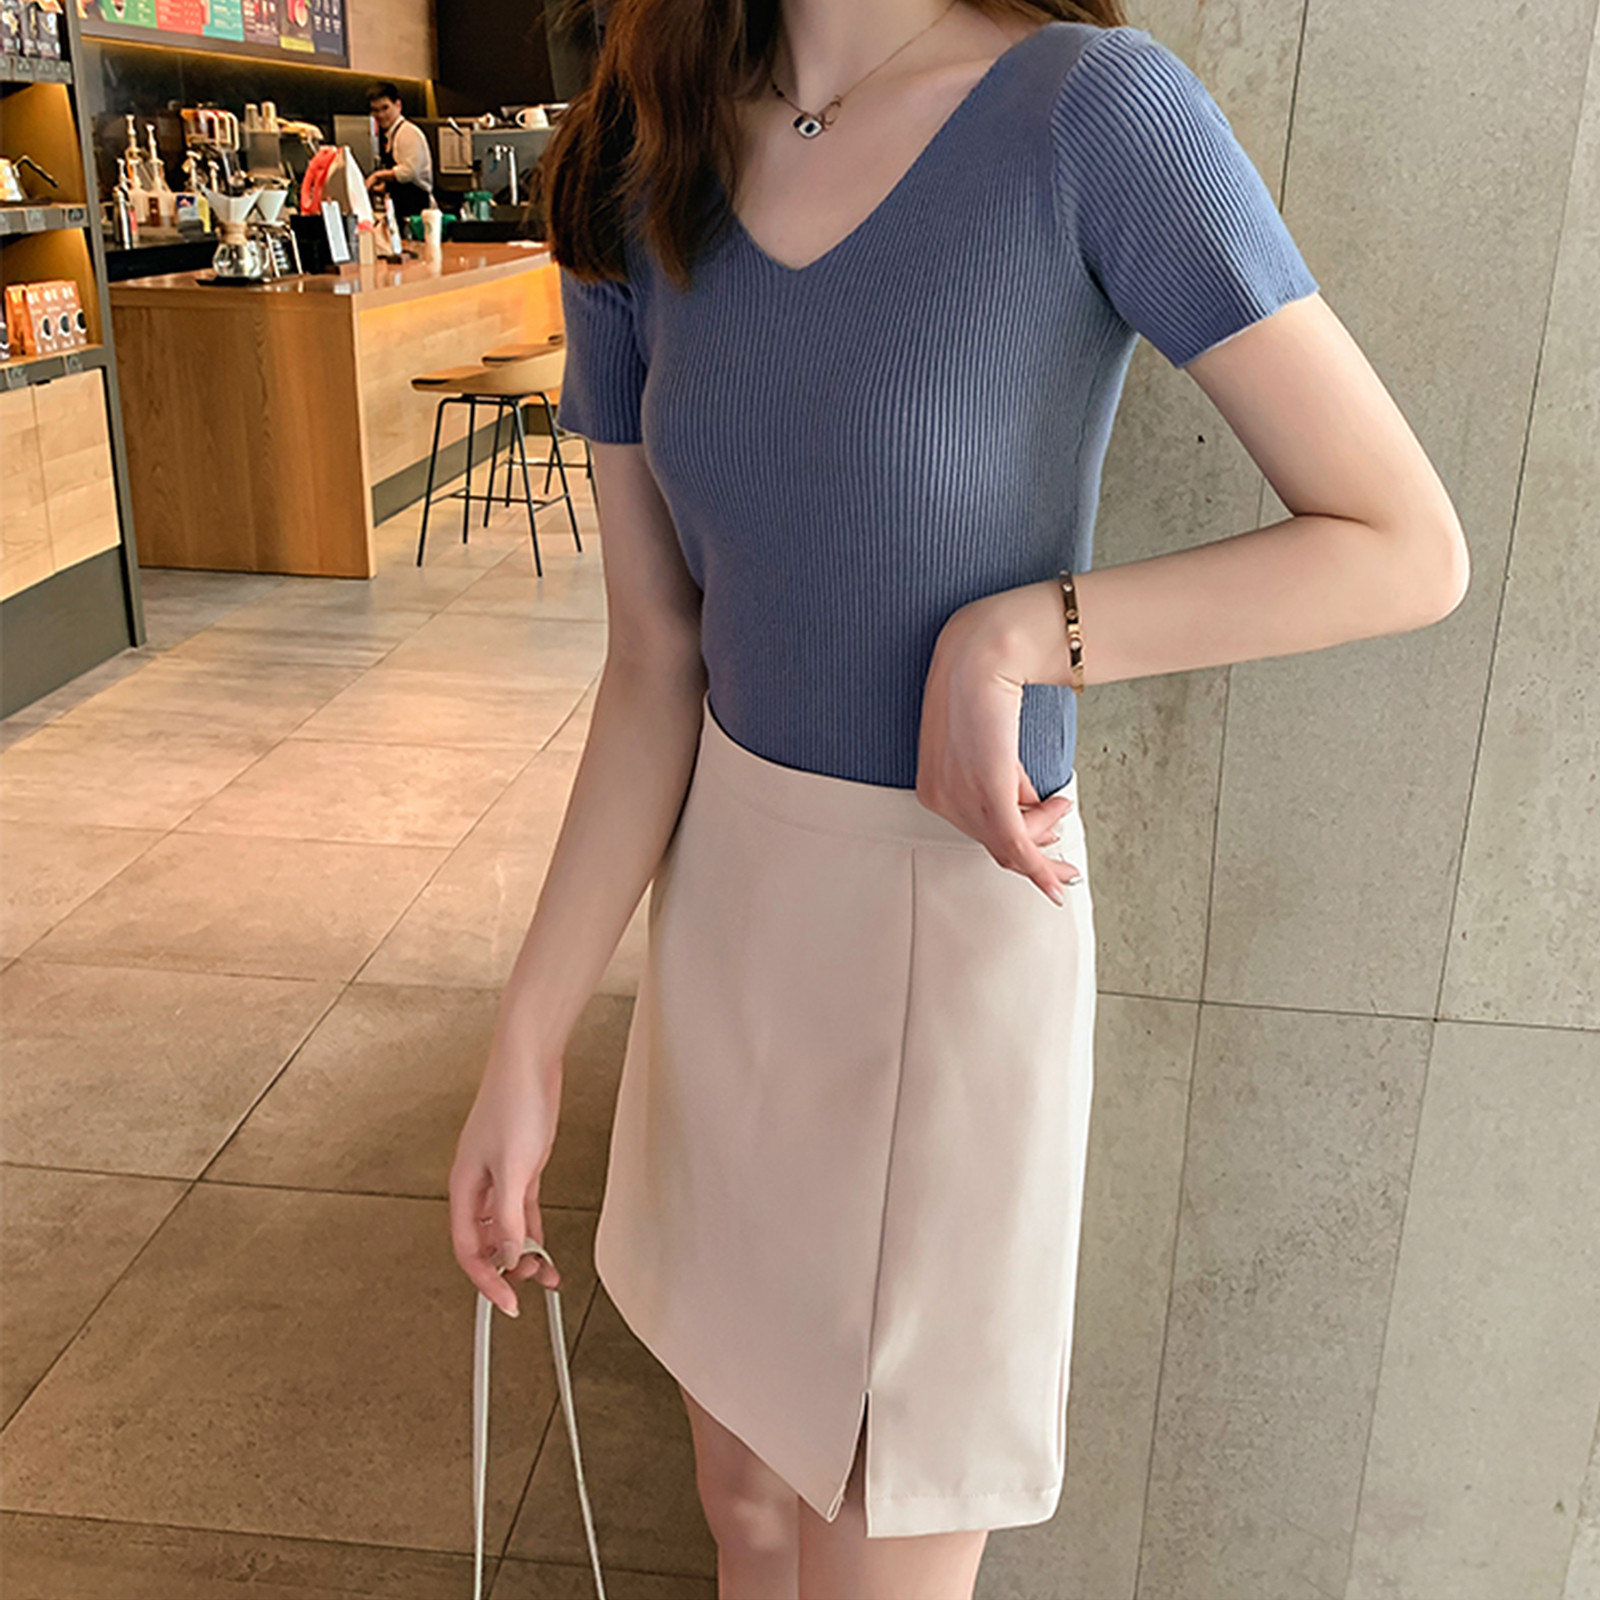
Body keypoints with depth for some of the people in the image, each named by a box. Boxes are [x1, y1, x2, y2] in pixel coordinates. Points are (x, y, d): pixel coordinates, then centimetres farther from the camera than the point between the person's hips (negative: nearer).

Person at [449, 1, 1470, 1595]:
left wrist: (1013, 636, -18)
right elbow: (653, 666, 0)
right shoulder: (639, 192, 1)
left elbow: (1411, 548, -12)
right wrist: (524, 1046, -2)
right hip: (725, 900, 5)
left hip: (951, 927, -5)